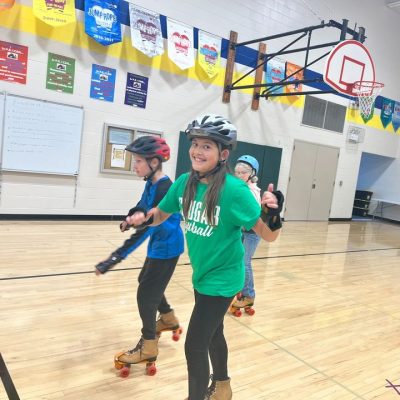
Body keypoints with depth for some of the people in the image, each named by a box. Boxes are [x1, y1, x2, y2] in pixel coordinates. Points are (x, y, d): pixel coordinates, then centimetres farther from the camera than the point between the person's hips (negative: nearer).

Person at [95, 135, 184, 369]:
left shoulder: (164, 188, -28)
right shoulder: (152, 183, 1)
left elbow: (148, 226, -35)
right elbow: (143, 208, 10)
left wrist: (117, 256, -39)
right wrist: (133, 216, -13)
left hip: (166, 247, -9)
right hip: (159, 244, 10)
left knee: (146, 293, -1)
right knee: (147, 282, 25)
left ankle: (148, 348, 16)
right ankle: (169, 319, 45)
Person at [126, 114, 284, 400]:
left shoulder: (235, 190, -26)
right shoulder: (184, 182, -9)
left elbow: (268, 235, -19)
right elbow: (160, 214, 6)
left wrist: (273, 213, -39)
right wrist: (144, 217, -15)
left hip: (222, 278, -7)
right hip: (202, 274, 7)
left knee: (195, 345, 0)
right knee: (212, 332, 26)